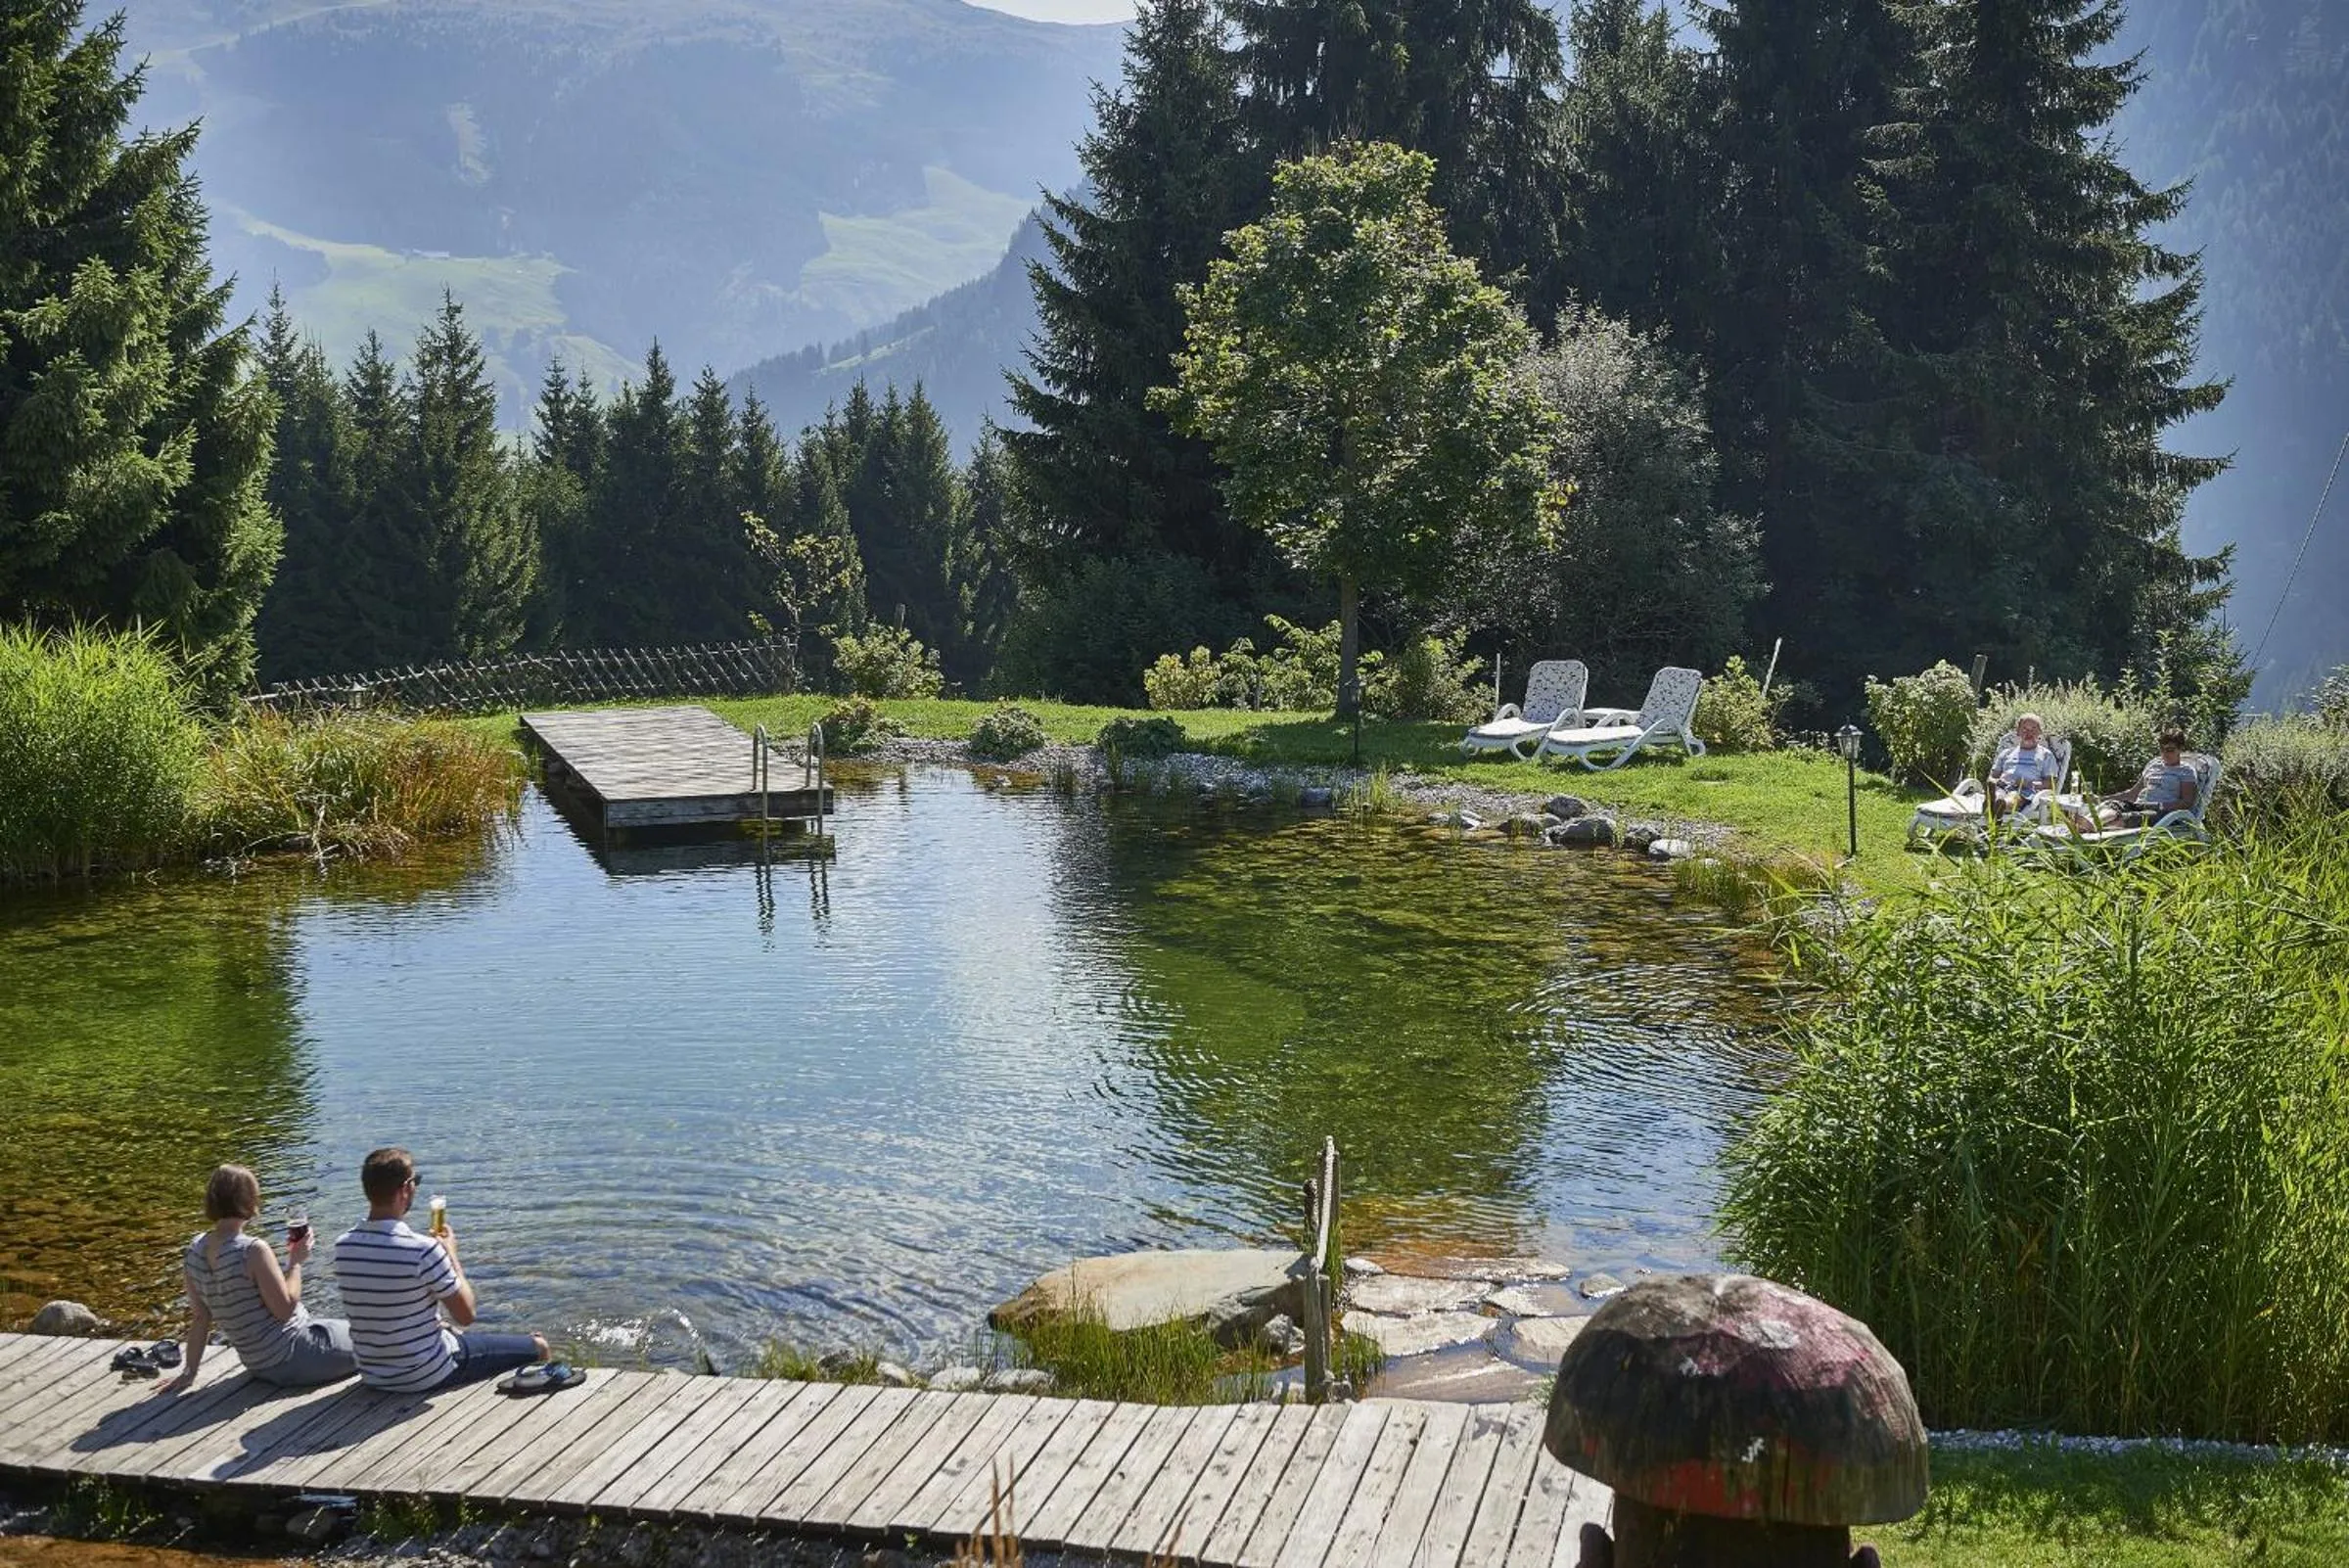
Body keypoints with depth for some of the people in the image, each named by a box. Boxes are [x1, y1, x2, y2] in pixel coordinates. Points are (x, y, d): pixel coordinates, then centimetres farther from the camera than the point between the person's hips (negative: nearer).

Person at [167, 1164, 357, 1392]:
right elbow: (285, 1309, -22)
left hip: (257, 1364, 8)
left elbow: (199, 1318, 1)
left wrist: (189, 1372, 8)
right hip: (290, 1360, -8)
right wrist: (295, 1261, -11)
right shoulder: (253, 1251, -26)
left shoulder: (194, 1251, -3)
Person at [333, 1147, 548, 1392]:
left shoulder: (342, 1245, -7)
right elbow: (466, 1315, -16)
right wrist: (451, 1254, -4)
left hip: (371, 1376, 7)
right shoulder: (423, 1250, -27)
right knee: (536, 1346, 11)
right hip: (425, 1377, -7)